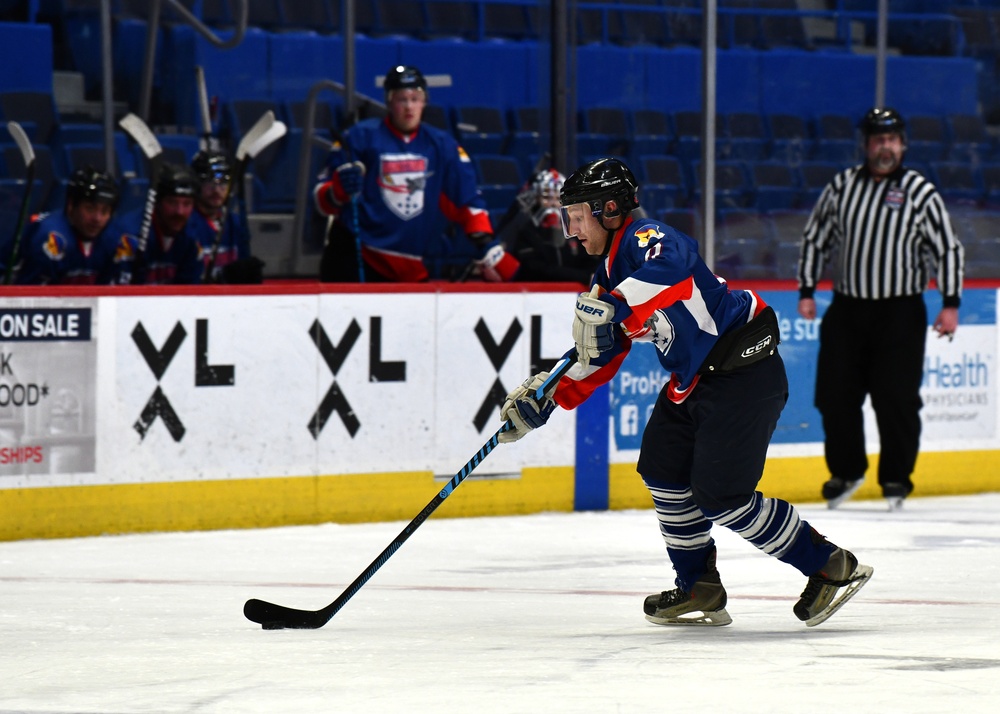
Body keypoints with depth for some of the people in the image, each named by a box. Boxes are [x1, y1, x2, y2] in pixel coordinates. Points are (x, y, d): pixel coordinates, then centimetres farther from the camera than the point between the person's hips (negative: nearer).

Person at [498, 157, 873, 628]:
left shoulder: (646, 238, -15)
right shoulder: (611, 270, 16)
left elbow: (670, 269, -41)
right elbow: (602, 356, 20)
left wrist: (609, 308, -48)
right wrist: (548, 398, 12)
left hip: (743, 372, -11)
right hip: (693, 378, 11)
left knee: (720, 496, -12)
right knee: (663, 470, 11)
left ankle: (832, 567, -2)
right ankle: (700, 589, 21)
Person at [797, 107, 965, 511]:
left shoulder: (920, 192, -2)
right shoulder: (842, 186, 6)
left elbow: (948, 249, 0)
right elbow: (815, 238, 14)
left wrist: (950, 303, -7)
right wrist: (807, 290, 7)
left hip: (900, 312, -3)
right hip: (846, 309, 3)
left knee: (896, 399, -7)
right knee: (834, 394, 1)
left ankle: (896, 478, 9)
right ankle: (846, 471, 20)